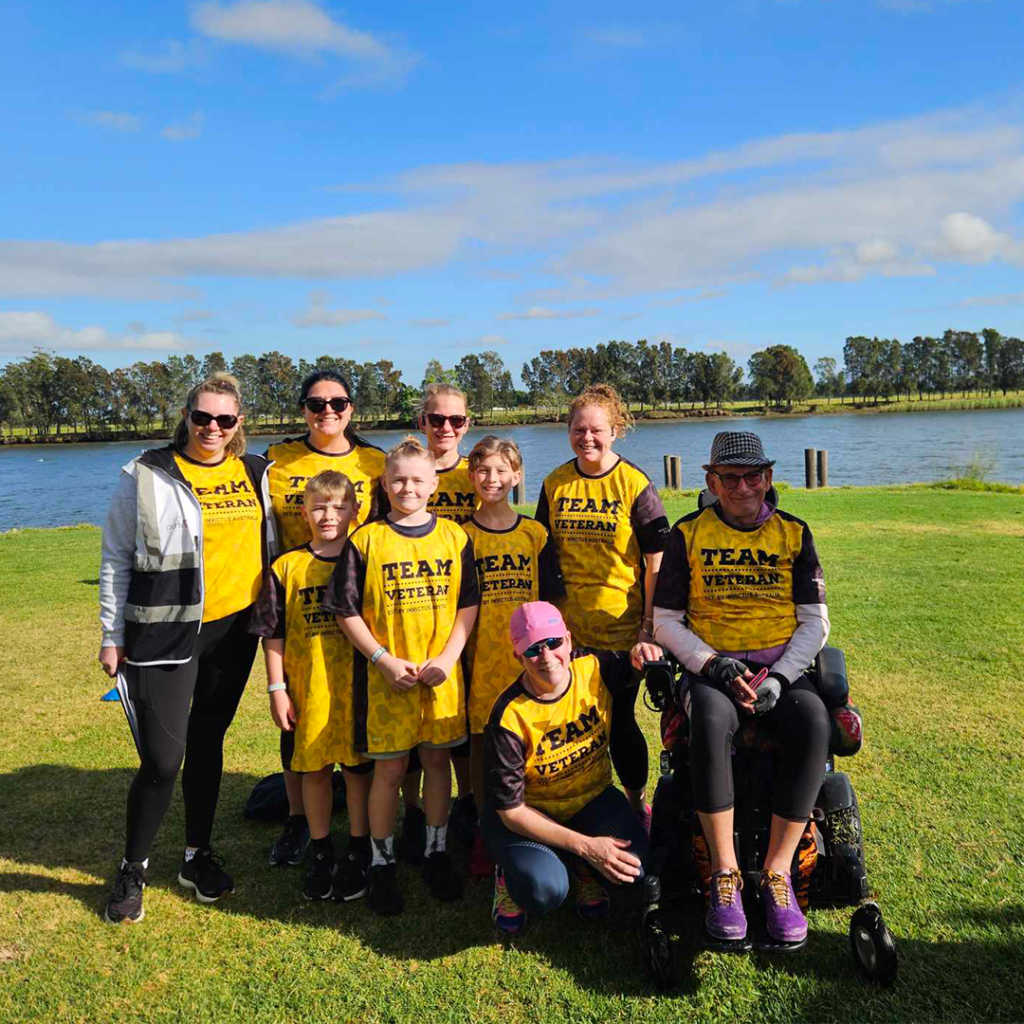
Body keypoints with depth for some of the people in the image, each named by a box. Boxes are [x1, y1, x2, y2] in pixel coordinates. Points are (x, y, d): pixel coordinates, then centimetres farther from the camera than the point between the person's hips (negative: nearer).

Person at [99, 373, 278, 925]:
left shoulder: (257, 474, 6)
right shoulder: (147, 474, -5)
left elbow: (270, 550, 14)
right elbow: (116, 558, 1)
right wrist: (112, 635, 0)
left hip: (234, 630, 4)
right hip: (163, 633, -4)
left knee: (208, 742, 15)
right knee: (162, 759, -4)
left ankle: (198, 854, 32)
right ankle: (132, 869, 20)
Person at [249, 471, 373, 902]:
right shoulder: (287, 567, 1)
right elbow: (273, 634, 3)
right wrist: (276, 688, -1)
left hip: (356, 687, -1)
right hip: (307, 688, 1)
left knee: (358, 769, 8)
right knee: (313, 770, 11)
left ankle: (358, 854, 26)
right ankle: (322, 854, 29)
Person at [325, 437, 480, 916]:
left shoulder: (454, 537, 3)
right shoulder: (365, 539, -3)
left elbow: (468, 605, 4)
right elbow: (346, 611, -3)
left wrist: (447, 658, -7)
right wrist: (385, 660, -10)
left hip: (442, 675, 2)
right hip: (385, 676, -2)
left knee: (437, 760, 13)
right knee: (389, 769, 5)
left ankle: (437, 852, 30)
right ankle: (381, 863, 23)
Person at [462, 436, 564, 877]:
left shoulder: (535, 534, 5)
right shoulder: (461, 536, 2)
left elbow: (551, 598, 7)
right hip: (479, 657, -1)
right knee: (481, 738, 6)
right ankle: (485, 831, 22)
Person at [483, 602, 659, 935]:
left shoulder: (594, 667, -14)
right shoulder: (509, 717, -25)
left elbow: (642, 668, 6)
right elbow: (510, 810, -21)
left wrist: (642, 653, -21)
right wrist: (586, 845, -27)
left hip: (592, 798, 4)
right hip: (531, 814, -3)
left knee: (634, 864, -24)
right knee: (545, 891, -31)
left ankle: (585, 872, 11)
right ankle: (512, 874, 6)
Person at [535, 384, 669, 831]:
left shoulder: (636, 485, -6)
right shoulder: (554, 485, 4)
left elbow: (655, 562, -6)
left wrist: (650, 624, -9)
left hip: (621, 625, -3)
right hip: (567, 627, 3)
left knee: (619, 718, 7)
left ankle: (637, 803, 29)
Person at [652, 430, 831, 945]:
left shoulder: (793, 532, 7)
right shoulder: (688, 534, 3)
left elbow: (815, 622, 5)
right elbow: (666, 619, 3)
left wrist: (779, 677, -11)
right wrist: (714, 666, -11)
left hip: (782, 665, 1)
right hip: (711, 666, -1)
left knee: (814, 725, -31)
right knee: (710, 724, -35)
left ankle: (777, 871, -18)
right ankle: (724, 873, -20)